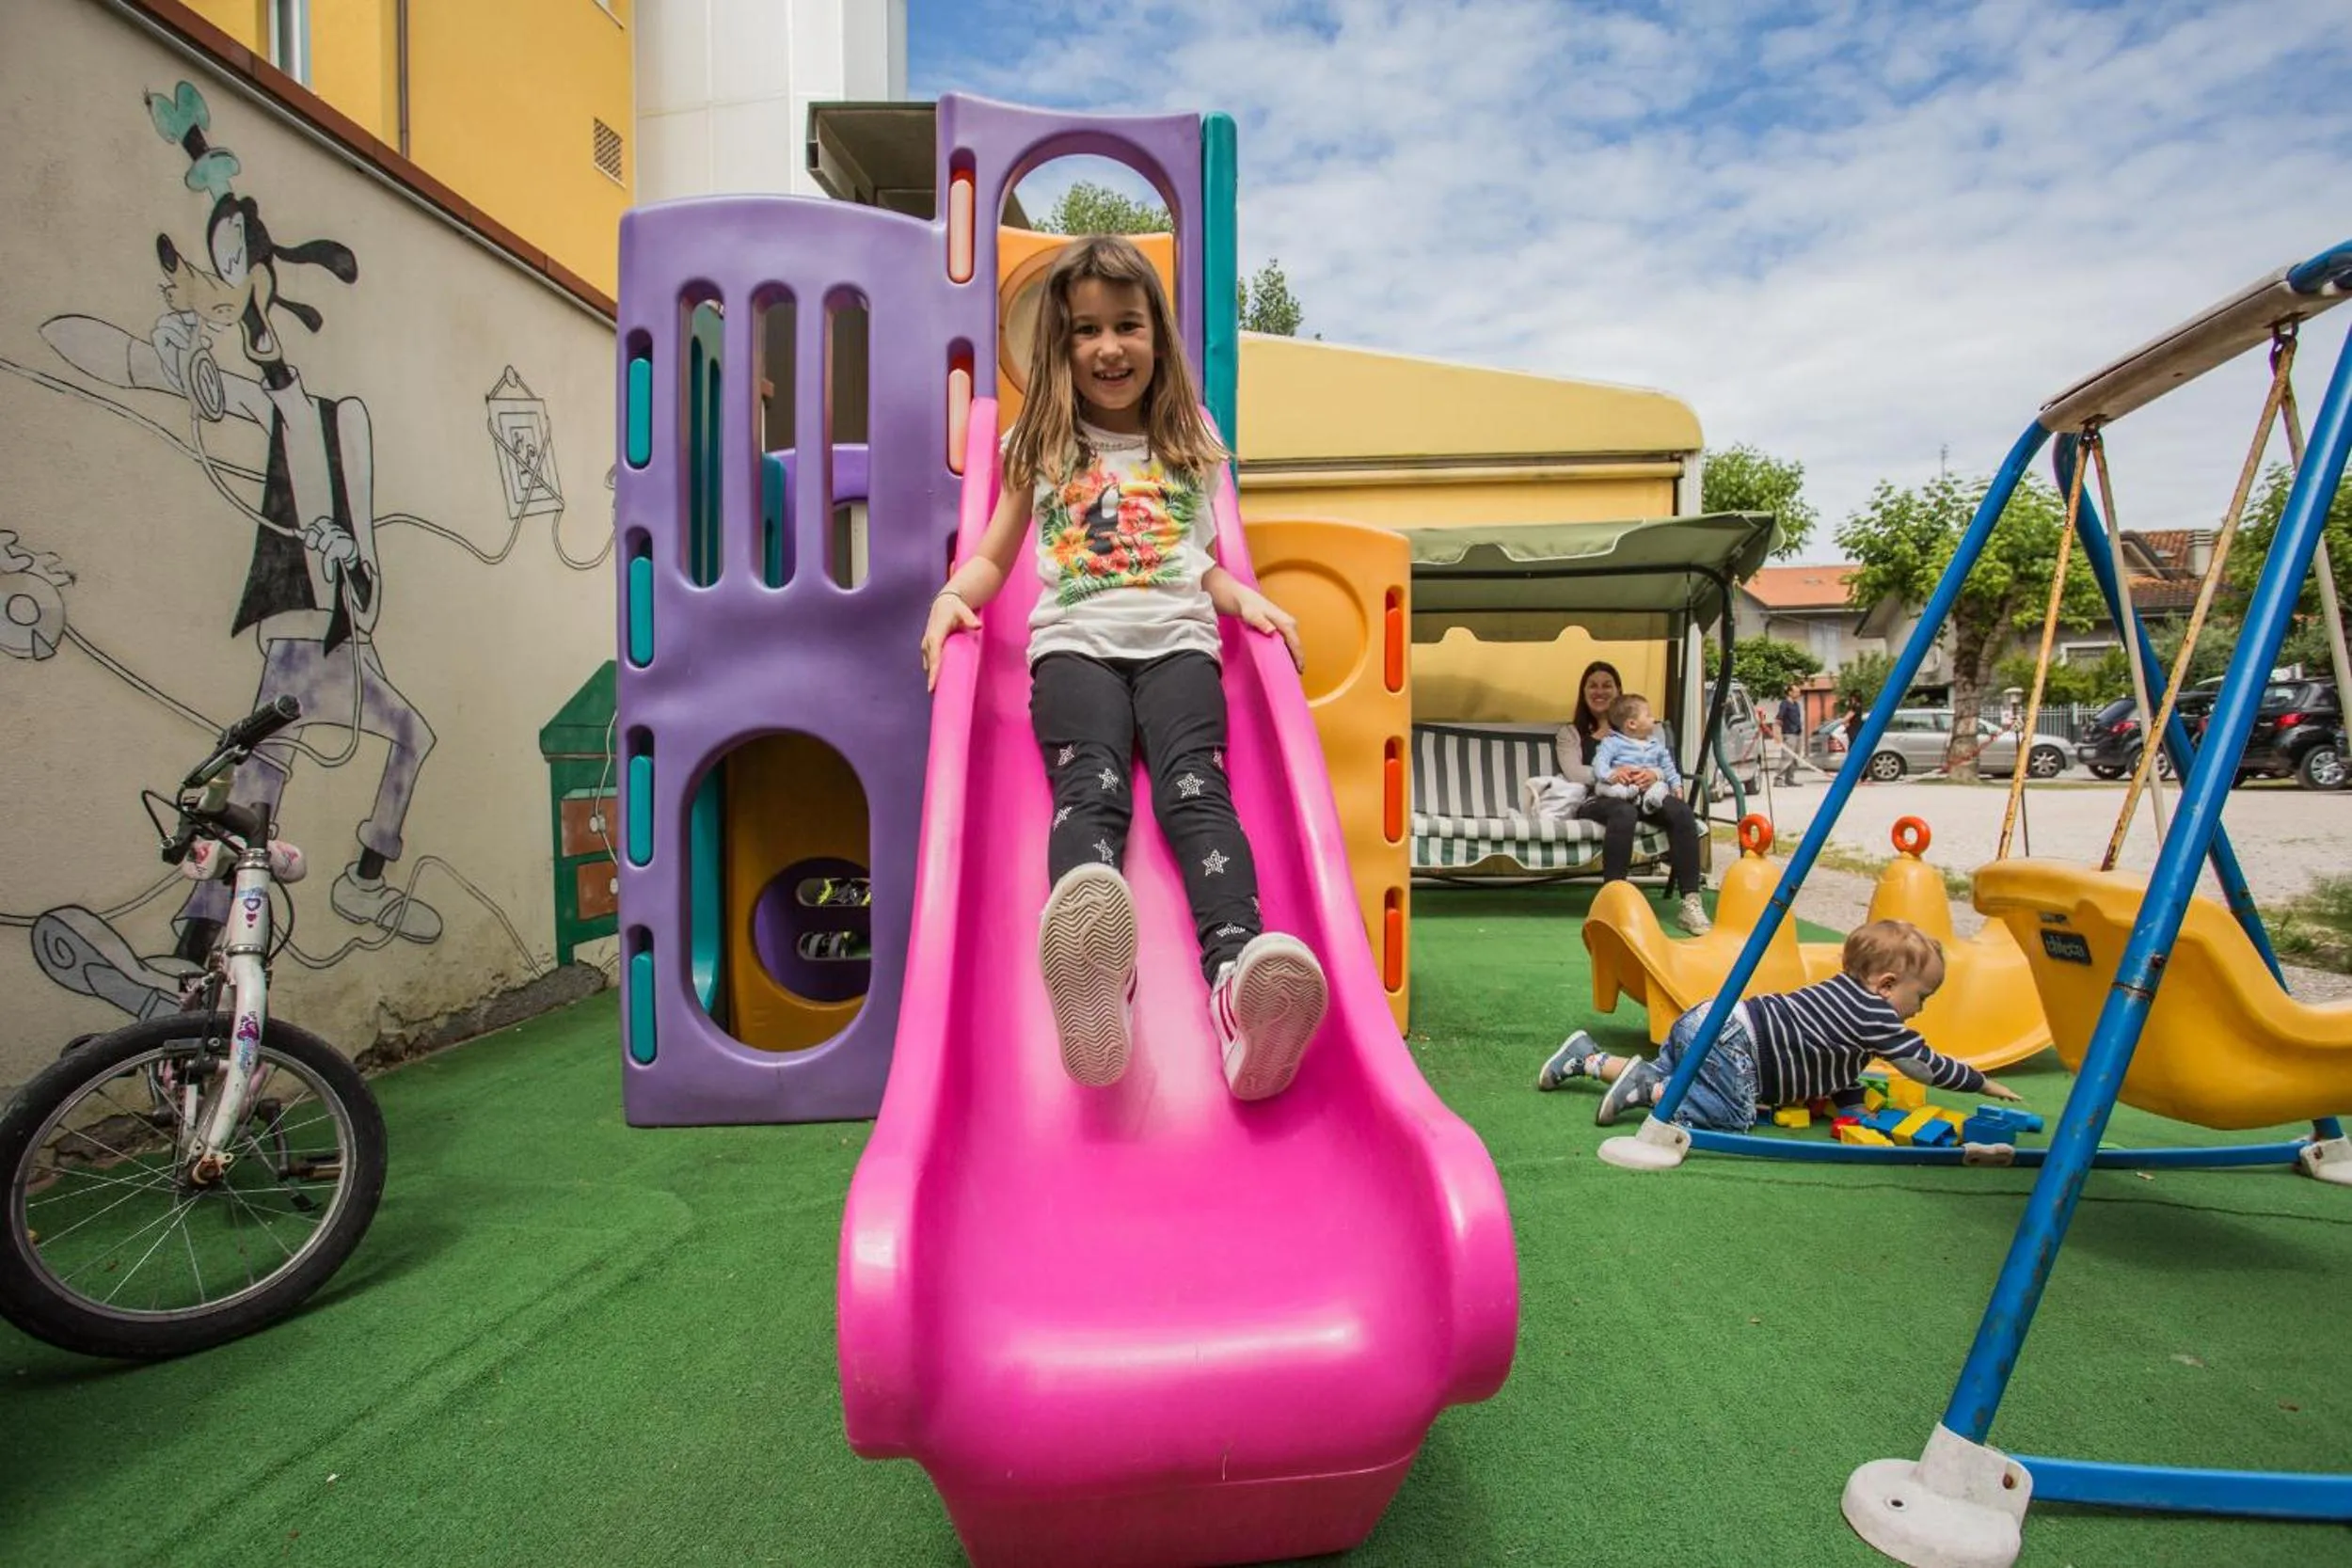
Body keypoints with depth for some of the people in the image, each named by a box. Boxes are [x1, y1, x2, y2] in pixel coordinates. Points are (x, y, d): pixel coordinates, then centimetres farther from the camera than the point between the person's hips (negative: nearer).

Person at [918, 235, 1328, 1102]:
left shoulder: (1191, 443, 26)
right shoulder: (1037, 447, 23)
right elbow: (992, 559, 24)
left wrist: (1249, 599, 7)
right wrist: (952, 594, 1)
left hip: (1177, 639, 1)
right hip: (1076, 641, -1)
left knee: (1194, 784, -29)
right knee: (1092, 786, -32)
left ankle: (1240, 974, -55)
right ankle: (1090, 970, -62)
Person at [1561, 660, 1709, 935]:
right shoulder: (1571, 733, 17)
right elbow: (1573, 772, -3)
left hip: (1639, 796, 4)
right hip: (1595, 801, -3)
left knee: (1681, 811, -29)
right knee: (1624, 812, -40)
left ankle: (1689, 902, -31)